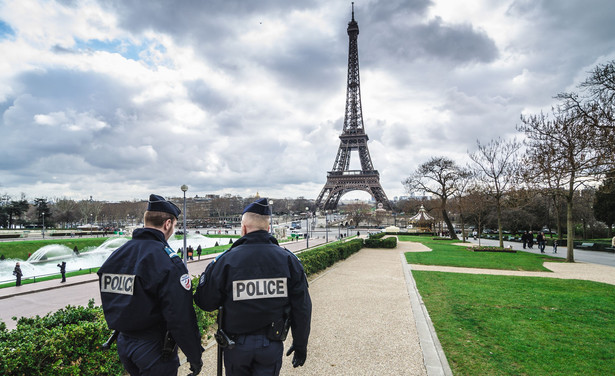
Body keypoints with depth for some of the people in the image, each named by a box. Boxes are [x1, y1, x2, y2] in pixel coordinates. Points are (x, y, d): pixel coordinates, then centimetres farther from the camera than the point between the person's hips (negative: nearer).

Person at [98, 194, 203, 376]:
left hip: (123, 345, 7)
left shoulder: (116, 255, 2)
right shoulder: (168, 261, -22)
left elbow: (110, 307, 11)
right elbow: (182, 318, -23)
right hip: (155, 351, -7)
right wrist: (195, 356, -12)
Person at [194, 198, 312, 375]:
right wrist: (300, 345, 9)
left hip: (237, 346, 0)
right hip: (272, 346, 1)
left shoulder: (226, 260, -14)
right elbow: (302, 309, -4)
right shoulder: (288, 259, -8)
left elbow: (205, 302, -6)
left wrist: (208, 273, 11)